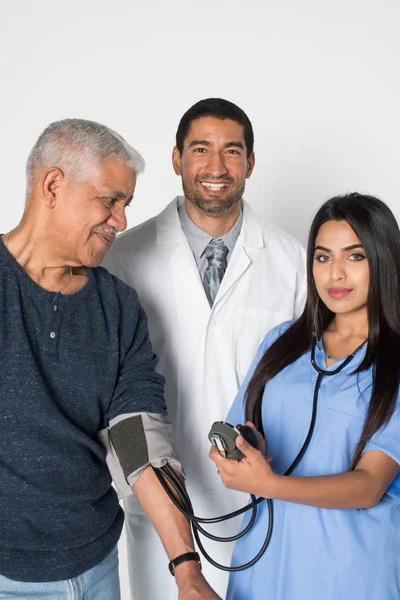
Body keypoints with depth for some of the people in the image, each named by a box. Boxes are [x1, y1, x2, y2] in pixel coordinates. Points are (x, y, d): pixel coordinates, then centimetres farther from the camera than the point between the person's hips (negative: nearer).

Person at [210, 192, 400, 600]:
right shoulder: (283, 341, 4)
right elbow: (241, 429, 8)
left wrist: (269, 485, -30)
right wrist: (241, 449, -15)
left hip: (353, 566, -3)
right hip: (267, 554, 4)